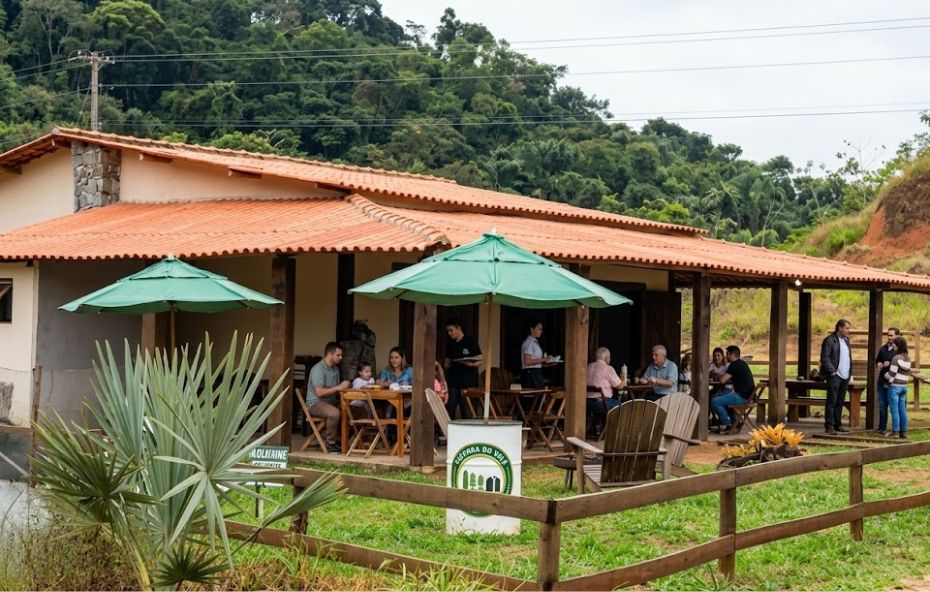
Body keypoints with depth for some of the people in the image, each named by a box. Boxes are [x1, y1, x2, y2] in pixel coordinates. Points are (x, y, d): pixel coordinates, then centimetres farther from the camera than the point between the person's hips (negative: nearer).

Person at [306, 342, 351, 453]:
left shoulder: (335, 368, 12)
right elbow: (319, 392, -24)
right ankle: (330, 443, -19)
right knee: (334, 413, -36)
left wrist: (344, 388, -2)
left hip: (331, 402, 8)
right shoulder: (318, 369, -15)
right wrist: (338, 388, -24)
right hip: (315, 403, -8)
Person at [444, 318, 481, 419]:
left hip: (467, 382, -4)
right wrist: (447, 365, -1)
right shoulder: (450, 343, 13)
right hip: (453, 380, 4)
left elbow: (479, 361, -1)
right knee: (449, 410, -1)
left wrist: (471, 364, -21)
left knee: (466, 412, -3)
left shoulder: (471, 341, -2)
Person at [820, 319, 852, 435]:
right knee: (832, 401, -5)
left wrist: (850, 372, 12)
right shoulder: (829, 340, -9)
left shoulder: (846, 340, 16)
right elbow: (824, 358, -13)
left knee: (840, 402, 11)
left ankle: (837, 425, 17)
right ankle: (829, 426, -3)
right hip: (834, 376, -7)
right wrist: (832, 372, -16)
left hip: (845, 376, 7)